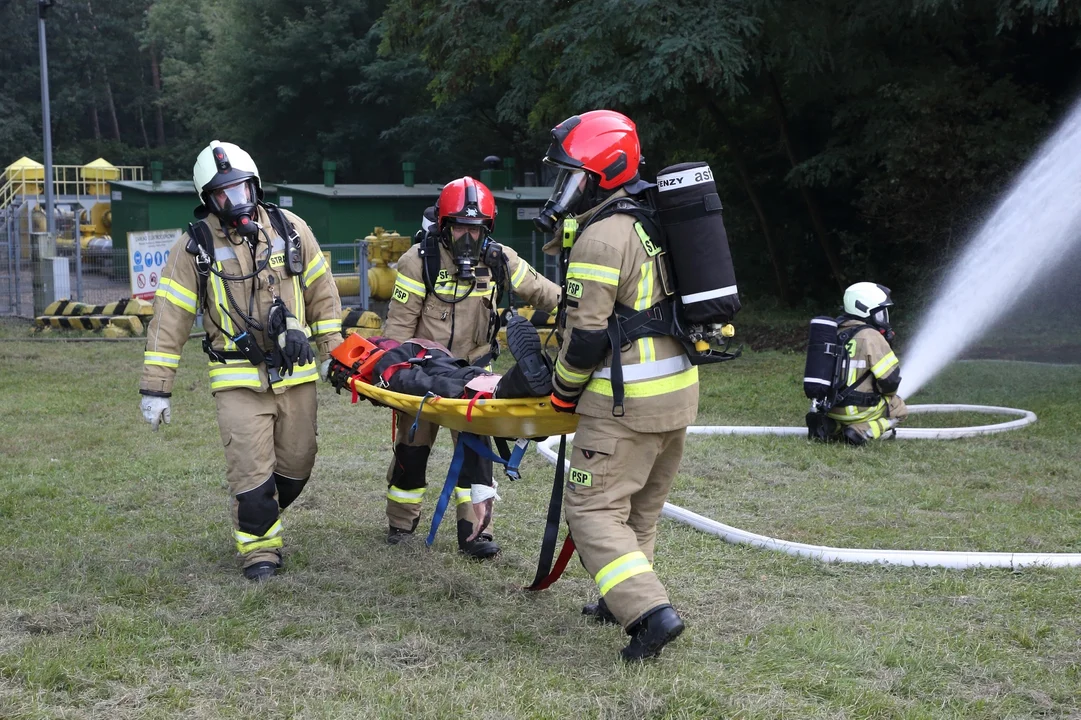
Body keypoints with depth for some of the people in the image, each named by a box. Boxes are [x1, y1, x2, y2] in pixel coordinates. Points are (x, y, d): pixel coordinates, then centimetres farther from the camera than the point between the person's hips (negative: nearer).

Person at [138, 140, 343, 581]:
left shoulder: (289, 229, 3)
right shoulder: (195, 245, -5)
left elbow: (321, 291, 13)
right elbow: (169, 317, -3)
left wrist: (332, 350, 13)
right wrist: (155, 388, -6)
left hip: (296, 374, 3)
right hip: (239, 380, -3)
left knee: (297, 466, 11)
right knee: (251, 472, -9)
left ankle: (260, 517, 38)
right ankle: (260, 549, 9)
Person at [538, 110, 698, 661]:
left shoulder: (601, 238, -16)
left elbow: (587, 334, -17)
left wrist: (564, 392, -4)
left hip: (628, 402, -9)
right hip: (679, 388, 10)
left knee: (593, 509, -6)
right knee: (641, 506, 21)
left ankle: (650, 612, -17)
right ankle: (625, 600, 33)